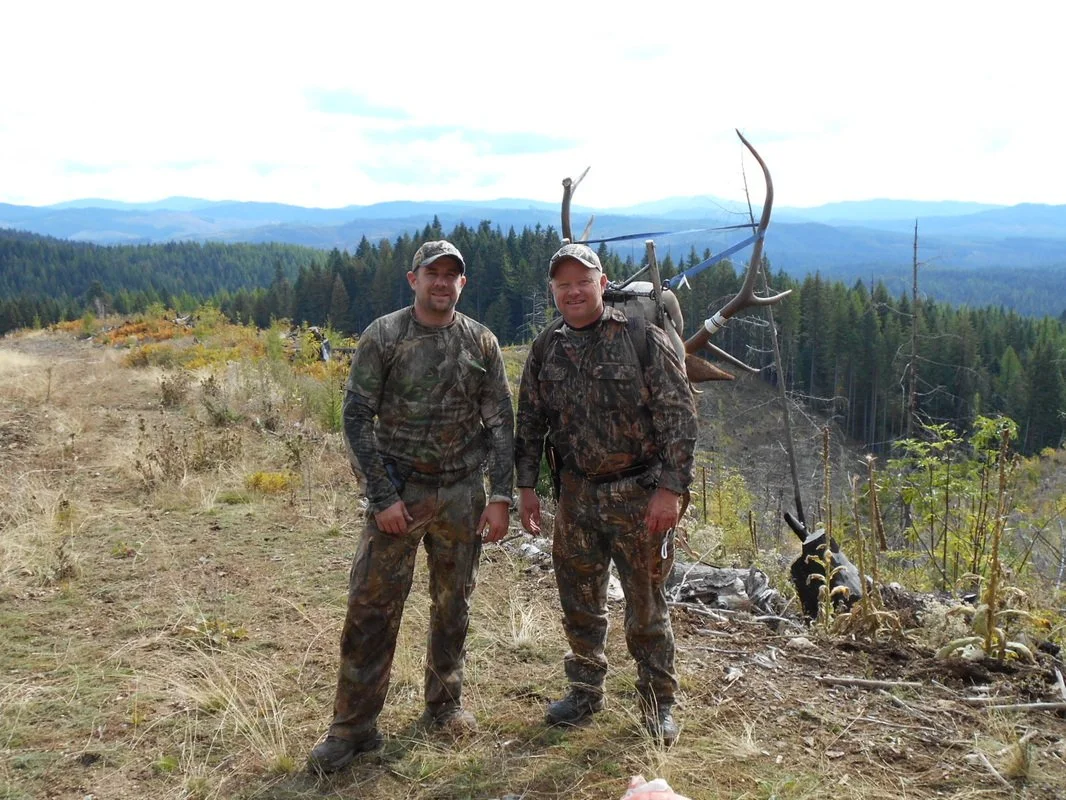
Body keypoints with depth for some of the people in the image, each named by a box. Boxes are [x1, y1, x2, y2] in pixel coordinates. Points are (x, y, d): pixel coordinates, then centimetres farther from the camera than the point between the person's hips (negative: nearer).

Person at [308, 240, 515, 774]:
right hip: (399, 490, -2)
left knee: (453, 604, 12)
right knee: (371, 605, -3)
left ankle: (444, 705, 29)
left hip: (462, 493, 2)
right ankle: (353, 726, 8)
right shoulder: (382, 337, -5)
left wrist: (500, 496, -3)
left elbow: (500, 423, 4)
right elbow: (357, 418, -6)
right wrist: (383, 496, -11)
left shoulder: (481, 343, 2)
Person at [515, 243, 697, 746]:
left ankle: (658, 703, 23)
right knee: (579, 603, 14)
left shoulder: (643, 338, -9)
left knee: (646, 606, 6)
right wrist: (526, 487, 7)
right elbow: (530, 422, 12)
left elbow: (679, 416, -11)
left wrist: (671, 488, -17)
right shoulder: (546, 350, 5)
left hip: (639, 494, -4)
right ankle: (585, 692, 33)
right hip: (577, 494, 4)